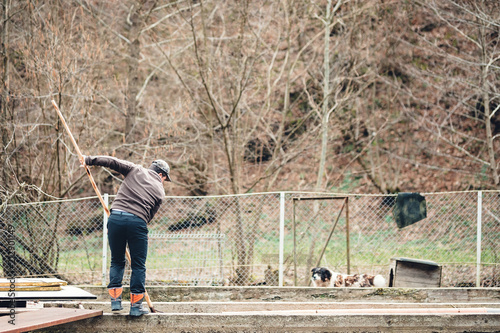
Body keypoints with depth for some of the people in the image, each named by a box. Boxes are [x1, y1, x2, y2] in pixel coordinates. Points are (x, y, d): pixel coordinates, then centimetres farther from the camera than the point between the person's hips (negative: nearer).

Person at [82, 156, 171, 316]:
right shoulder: (160, 191, 18)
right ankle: (136, 305, 7)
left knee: (117, 261, 15)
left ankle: (115, 300, 9)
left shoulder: (135, 170, 18)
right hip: (138, 221, -2)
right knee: (138, 265, 8)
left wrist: (89, 159, 21)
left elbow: (112, 161, 13)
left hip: (116, 217, 2)